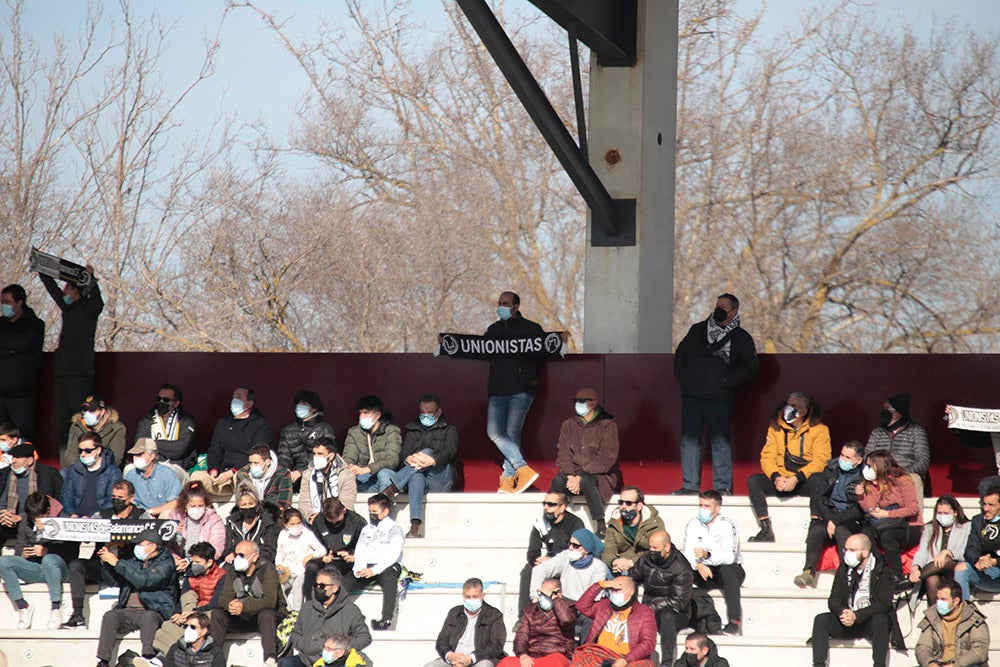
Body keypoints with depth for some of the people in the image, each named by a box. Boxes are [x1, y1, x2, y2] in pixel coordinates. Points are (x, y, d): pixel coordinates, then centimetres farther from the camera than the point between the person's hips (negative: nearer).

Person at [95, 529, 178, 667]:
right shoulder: (135, 562, 22)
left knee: (148, 617, -38)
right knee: (110, 616, -24)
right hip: (127, 612, 5)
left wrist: (117, 562, -14)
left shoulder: (166, 564, 0)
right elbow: (115, 580, 27)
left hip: (154, 612, -5)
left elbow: (144, 580, -16)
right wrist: (107, 561, 8)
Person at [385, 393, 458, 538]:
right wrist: (408, 459, -22)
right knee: (416, 477, -38)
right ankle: (415, 526, -55)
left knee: (427, 452, -30)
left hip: (441, 480, -1)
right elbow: (404, 452, 7)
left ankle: (392, 488, -39)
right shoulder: (412, 430, 25)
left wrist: (433, 459, -29)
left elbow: (450, 451, -5)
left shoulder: (449, 429, 16)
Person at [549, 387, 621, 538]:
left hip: (602, 475, -4)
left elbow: (607, 457, -11)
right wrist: (570, 475, -17)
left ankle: (601, 526, -36)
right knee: (558, 480, -28)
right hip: (573, 472, 4)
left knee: (586, 481, -38)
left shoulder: (608, 425, -3)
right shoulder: (568, 425, 12)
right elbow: (563, 453, 4)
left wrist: (581, 477, -20)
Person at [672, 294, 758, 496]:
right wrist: (682, 377, 8)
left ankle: (723, 486, -3)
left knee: (720, 443, -6)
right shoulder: (698, 330, 16)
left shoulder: (741, 338, 5)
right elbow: (680, 354, 22)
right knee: (689, 441, 2)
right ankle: (690, 485, 6)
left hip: (719, 398, -4)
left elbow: (749, 367, -2)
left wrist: (727, 381, -9)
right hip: (691, 396, 4)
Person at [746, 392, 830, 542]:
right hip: (780, 482, 3)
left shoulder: (819, 430, -2)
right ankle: (766, 529, -26)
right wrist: (776, 477, -21)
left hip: (804, 483, -3)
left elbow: (820, 461, -12)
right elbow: (767, 457, 1)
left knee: (819, 480, -37)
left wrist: (796, 478, -25)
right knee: (753, 480, -23)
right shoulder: (776, 428, 8)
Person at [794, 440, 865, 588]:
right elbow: (817, 496, 5)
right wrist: (829, 519, -9)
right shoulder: (831, 469, 9)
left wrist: (836, 521, -19)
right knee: (817, 529, -29)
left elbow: (859, 510, -9)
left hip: (850, 521, -3)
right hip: (827, 516, 3)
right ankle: (809, 572, -41)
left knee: (841, 531, -35)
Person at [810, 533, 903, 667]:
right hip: (847, 621, 4)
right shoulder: (844, 569, 7)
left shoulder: (883, 571, -7)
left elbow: (883, 604, -15)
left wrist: (856, 616, -27)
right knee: (820, 620, -20)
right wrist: (842, 613, -21)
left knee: (880, 620, -37)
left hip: (871, 621, -4)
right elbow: (834, 599, 4)